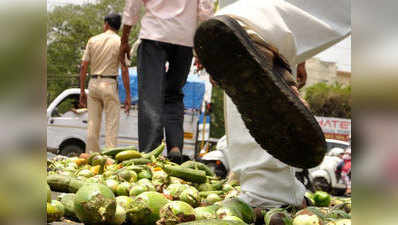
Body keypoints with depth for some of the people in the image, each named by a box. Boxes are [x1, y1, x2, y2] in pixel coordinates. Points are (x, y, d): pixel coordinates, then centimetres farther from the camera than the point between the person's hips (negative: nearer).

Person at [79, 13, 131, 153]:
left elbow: (83, 67, 6)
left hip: (93, 84, 4)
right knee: (112, 125, -2)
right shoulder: (120, 42, -1)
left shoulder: (93, 40, 8)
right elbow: (124, 70, -7)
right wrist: (128, 96, -4)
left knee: (93, 125, 9)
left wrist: (82, 91, 11)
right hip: (109, 84, -3)